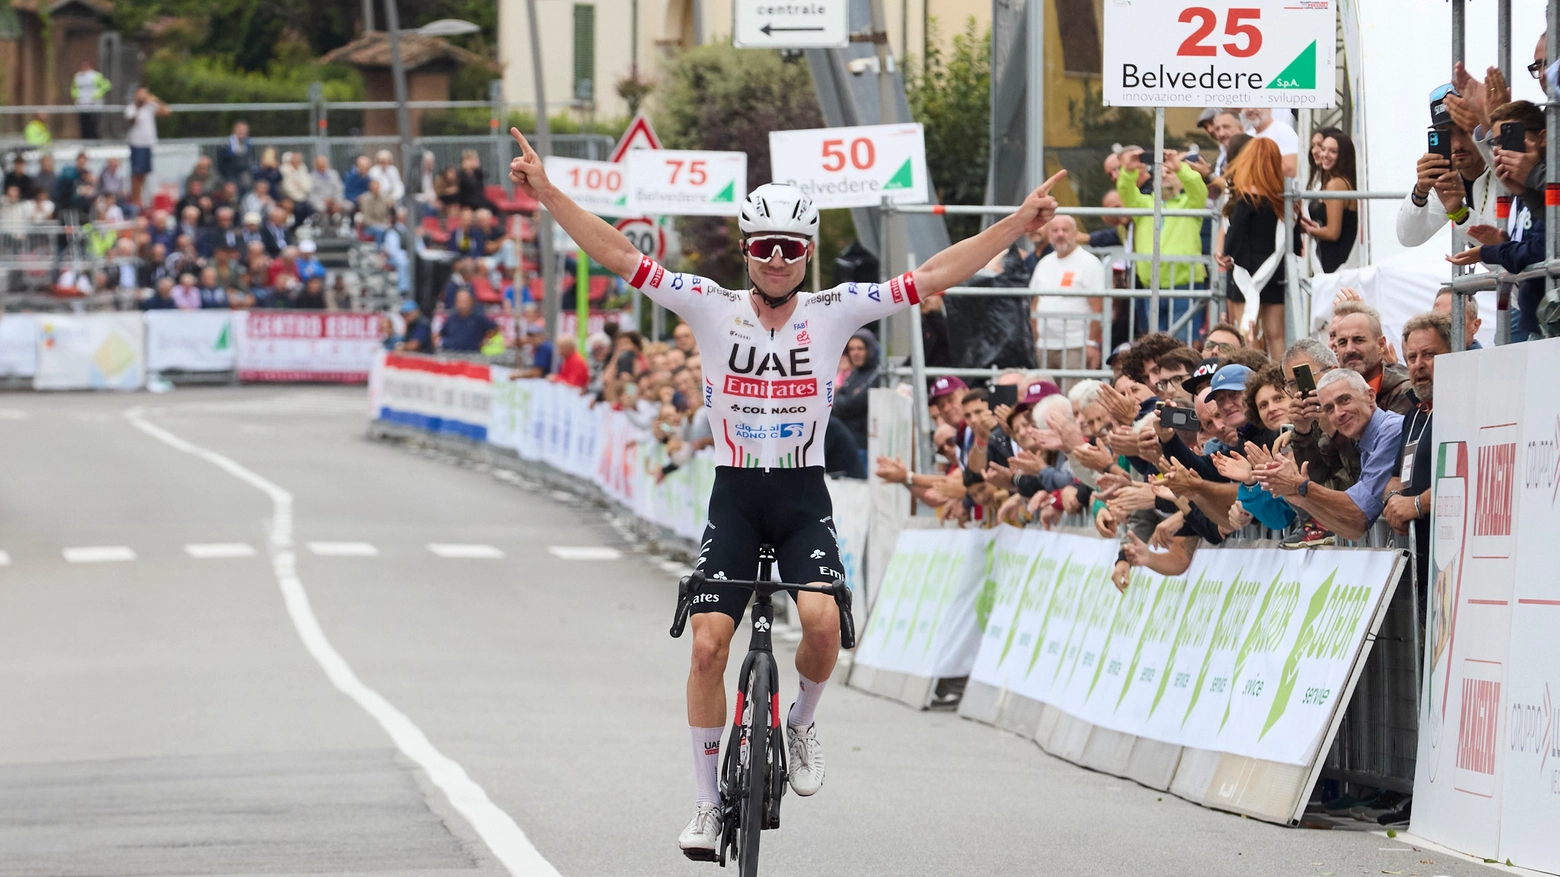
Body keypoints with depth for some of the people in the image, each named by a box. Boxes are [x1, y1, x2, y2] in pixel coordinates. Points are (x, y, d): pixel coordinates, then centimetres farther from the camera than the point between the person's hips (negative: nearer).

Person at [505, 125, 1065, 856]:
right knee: (708, 644, -10)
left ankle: (802, 722, 8)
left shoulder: (834, 313, -2)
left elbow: (934, 276, -5)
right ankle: (708, 803, 2)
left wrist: (1022, 222, -10)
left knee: (822, 620, -25)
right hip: (734, 498, 0)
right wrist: (547, 193, -14)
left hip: (804, 499, 0)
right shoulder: (713, 308, -4)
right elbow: (619, 256, -7)